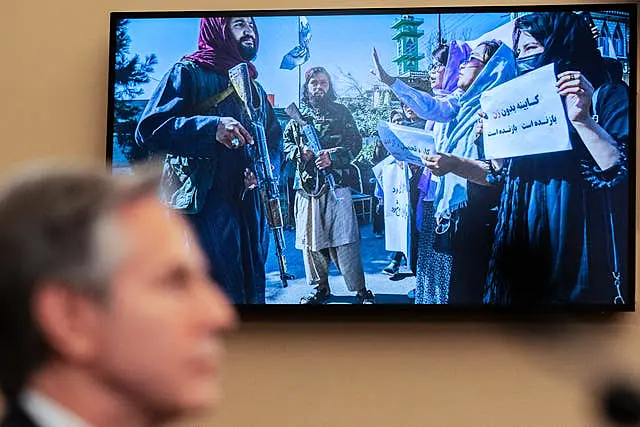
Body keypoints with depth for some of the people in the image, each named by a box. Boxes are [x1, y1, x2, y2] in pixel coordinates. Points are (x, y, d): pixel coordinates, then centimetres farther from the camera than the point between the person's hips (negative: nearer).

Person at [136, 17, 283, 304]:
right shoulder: (188, 73, 1)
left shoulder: (253, 86, 23)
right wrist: (211, 128, -23)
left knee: (252, 291, 8)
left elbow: (275, 138, 24)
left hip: (250, 203, 7)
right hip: (203, 203, -7)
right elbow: (149, 130, -10)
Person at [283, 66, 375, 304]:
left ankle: (361, 291, -4)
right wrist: (299, 151, -9)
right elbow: (285, 144, 13)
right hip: (307, 186, 3)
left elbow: (355, 143, 1)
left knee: (345, 240, -8)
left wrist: (332, 157, -14)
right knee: (311, 240, 6)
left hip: (336, 185, -3)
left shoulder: (340, 112, 8)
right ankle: (320, 289, 19)